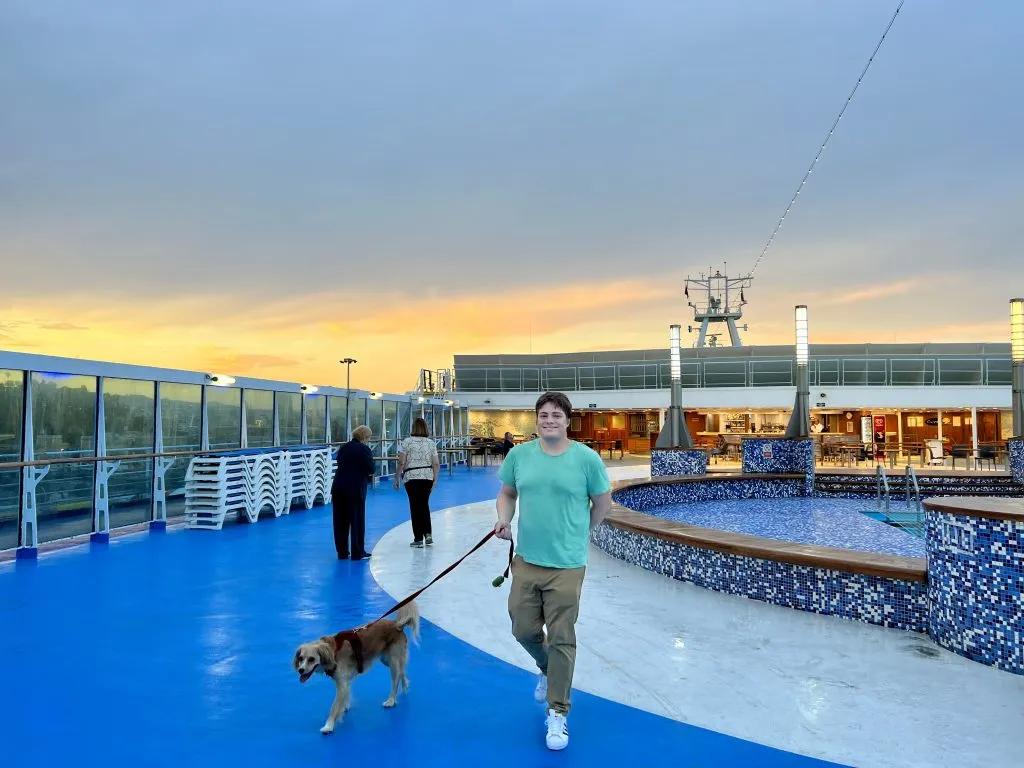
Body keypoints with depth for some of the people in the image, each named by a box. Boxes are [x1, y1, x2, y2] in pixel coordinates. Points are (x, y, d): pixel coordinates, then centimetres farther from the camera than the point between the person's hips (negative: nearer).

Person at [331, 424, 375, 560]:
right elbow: (370, 470, -9)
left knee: (341, 521, 11)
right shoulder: (365, 450, -8)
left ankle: (342, 552, 17)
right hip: (356, 489, -5)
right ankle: (358, 553, 10)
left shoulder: (343, 448, 11)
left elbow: (340, 466, 14)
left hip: (338, 488, 6)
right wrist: (368, 475, 11)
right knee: (357, 521, 5)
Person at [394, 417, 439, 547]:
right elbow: (436, 464, 2)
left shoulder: (407, 442, -6)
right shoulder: (431, 443, 3)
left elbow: (401, 463, -9)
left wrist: (397, 478, 0)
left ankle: (418, 539, 8)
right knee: (424, 505, 18)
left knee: (415, 507, 4)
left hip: (412, 478, -3)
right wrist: (434, 479, 13)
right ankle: (428, 534, 10)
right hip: (428, 477, 3)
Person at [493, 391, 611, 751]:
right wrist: (504, 519, -7)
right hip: (526, 560, 4)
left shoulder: (586, 458, -9)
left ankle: (557, 714, 19)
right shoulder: (519, 455, 0)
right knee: (523, 630, 13)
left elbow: (602, 502, 4)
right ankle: (548, 669, 46)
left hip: (567, 565, -3)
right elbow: (507, 493, 12)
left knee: (561, 640, 2)